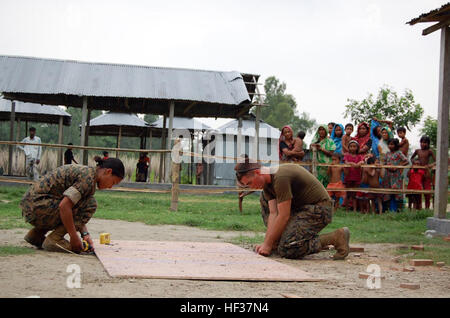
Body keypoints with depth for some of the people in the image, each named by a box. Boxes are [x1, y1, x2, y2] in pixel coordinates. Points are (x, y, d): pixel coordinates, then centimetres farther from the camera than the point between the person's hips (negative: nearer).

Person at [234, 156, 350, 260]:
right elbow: (273, 213, 0)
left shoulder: (281, 178, -24)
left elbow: (284, 216, -24)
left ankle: (335, 238, -12)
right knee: (265, 199, 13)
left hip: (319, 209, -10)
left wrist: (268, 245, -18)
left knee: (286, 250, -20)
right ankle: (278, 240, 11)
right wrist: (266, 242, -10)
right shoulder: (267, 182, 5)